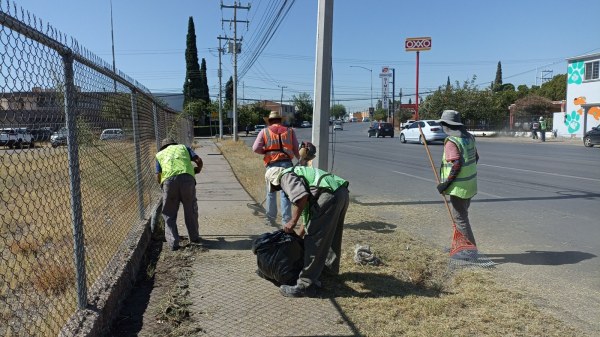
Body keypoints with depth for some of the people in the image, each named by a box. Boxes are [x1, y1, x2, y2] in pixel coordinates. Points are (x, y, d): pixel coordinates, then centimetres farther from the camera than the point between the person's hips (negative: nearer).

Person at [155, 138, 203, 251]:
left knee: (169, 214, 12)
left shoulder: (160, 154, 29)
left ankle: (173, 242, 6)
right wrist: (197, 170, 35)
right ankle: (194, 237, 27)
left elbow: (158, 177, 18)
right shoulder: (183, 147, 30)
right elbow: (199, 161, 15)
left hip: (168, 180, 0)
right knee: (190, 209, 18)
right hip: (187, 178, 0)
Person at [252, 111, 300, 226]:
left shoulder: (264, 132, 6)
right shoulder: (290, 131, 10)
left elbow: (255, 148, -4)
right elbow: (296, 150, 8)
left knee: (271, 192, 12)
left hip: (272, 165, 0)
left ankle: (271, 218, 16)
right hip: (287, 163, 1)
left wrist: (266, 151, 14)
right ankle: (285, 219, 3)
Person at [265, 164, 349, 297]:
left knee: (315, 241, -4)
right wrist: (299, 235, 42)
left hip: (330, 195, -10)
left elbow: (302, 196, -17)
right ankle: (330, 266, 50)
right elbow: (308, 211, 37)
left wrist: (293, 221, -6)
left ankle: (306, 285, 1)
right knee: (332, 234, 28)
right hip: (343, 192, 10)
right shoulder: (297, 173, 33)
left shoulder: (286, 176, 5)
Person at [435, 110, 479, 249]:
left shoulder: (451, 141, -19)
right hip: (470, 184, 10)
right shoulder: (468, 137, 8)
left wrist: (445, 183, -18)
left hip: (459, 186, -10)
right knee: (460, 215, 21)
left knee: (460, 218, 0)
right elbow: (476, 157, 15)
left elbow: (455, 165, -25)